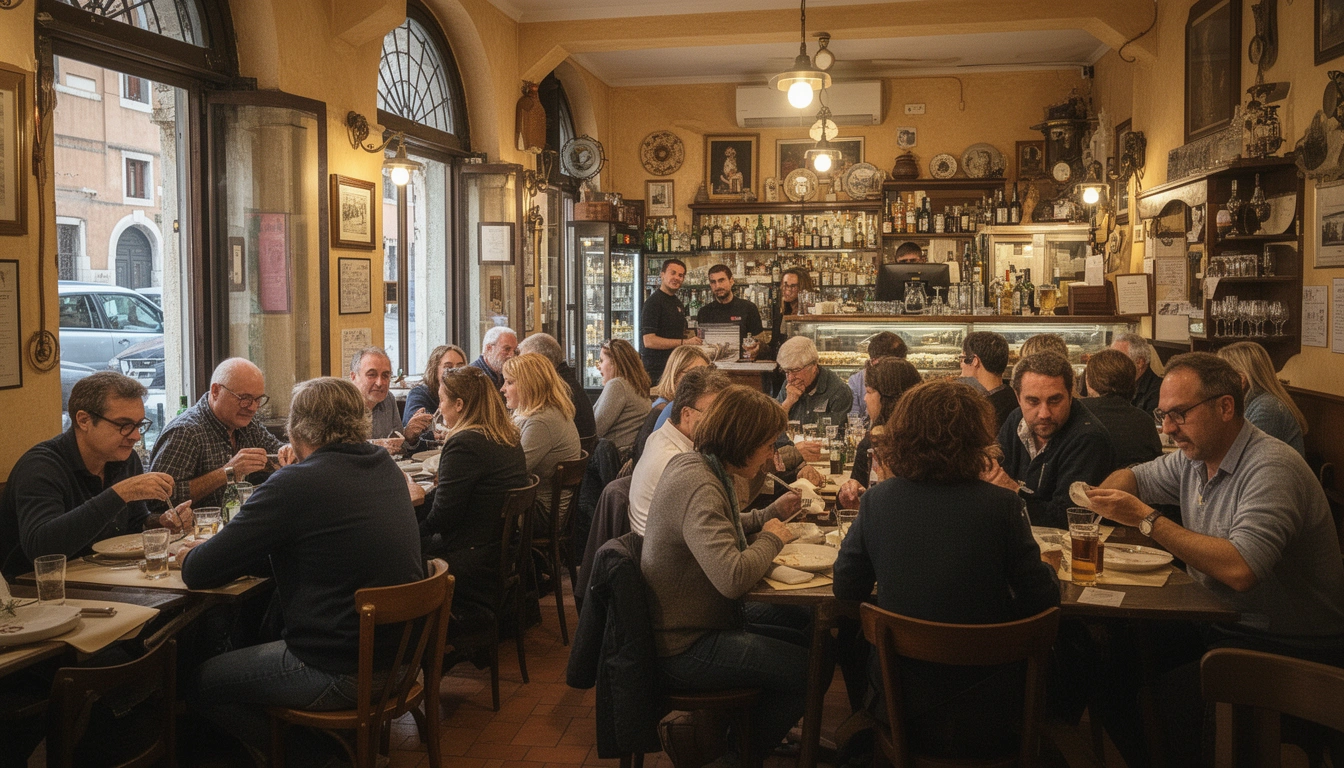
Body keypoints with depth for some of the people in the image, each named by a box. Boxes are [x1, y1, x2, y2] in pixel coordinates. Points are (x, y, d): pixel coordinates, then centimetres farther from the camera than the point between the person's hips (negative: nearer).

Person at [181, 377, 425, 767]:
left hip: (340, 676, -8)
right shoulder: (388, 468, 3)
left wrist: (192, 555, 8)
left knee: (201, 681, 11)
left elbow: (199, 573, -14)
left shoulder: (295, 484, -19)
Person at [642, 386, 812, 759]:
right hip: (687, 648, -11)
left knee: (810, 628, 15)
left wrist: (770, 514, 11)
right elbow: (733, 577, -37)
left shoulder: (695, 464, 4)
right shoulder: (697, 486, -28)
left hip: (702, 617, 11)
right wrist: (771, 539, -18)